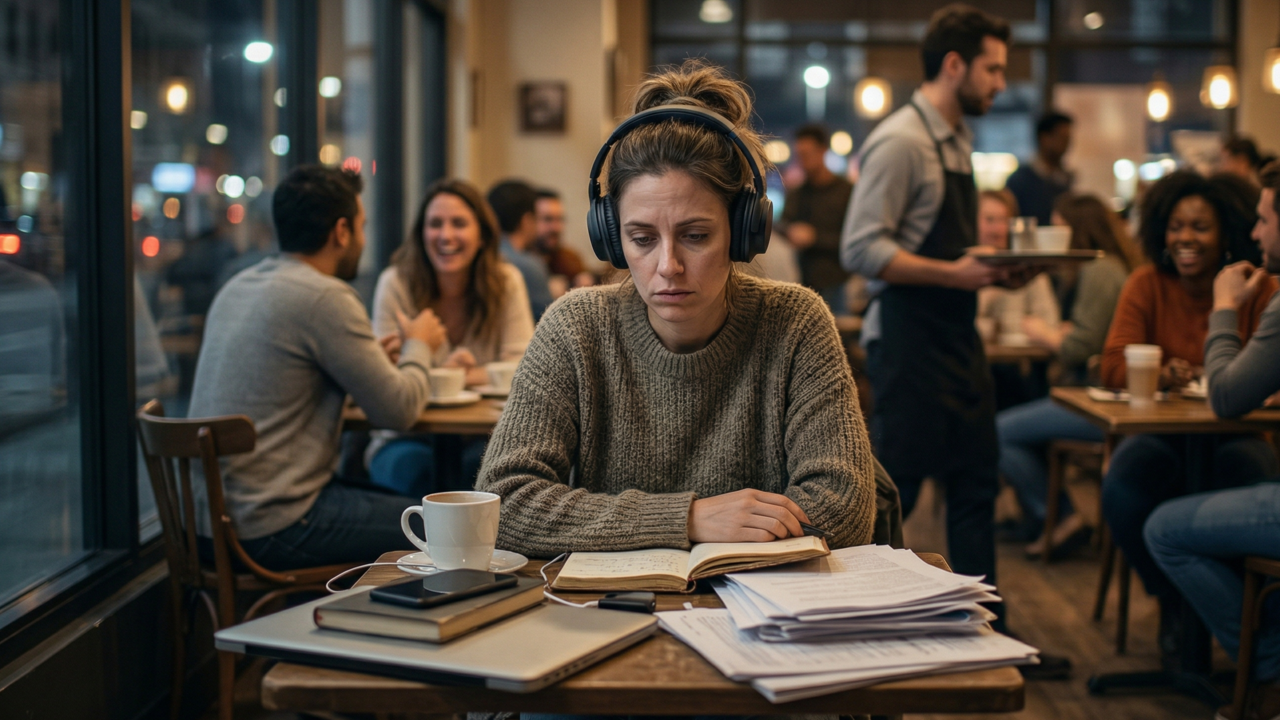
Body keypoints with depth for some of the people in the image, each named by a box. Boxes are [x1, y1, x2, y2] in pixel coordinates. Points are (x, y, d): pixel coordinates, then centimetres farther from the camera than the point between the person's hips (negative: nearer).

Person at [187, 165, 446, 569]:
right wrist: (418, 347, 7)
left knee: (391, 501, 25)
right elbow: (398, 410, -13)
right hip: (272, 530, -9)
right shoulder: (325, 297, -16)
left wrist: (375, 358, 20)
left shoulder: (237, 288, 11)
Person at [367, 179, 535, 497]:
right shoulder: (395, 283, -7)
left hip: (482, 435, 1)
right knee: (411, 466, -33)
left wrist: (464, 375, -26)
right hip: (409, 436, -1)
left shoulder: (507, 281, -2)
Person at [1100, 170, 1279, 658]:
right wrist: (1160, 373, -29)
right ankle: (1172, 600, -1)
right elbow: (1114, 364, -8)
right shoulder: (1147, 285, 3)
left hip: (1232, 434, -1)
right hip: (1161, 432, 1)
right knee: (1121, 489, -30)